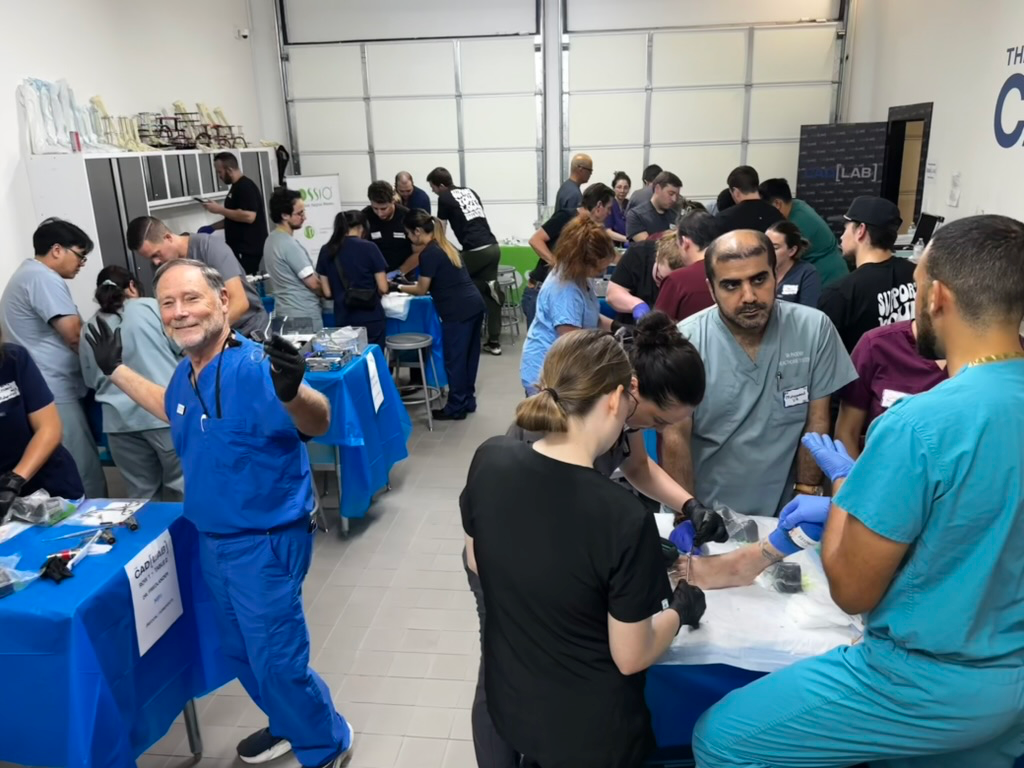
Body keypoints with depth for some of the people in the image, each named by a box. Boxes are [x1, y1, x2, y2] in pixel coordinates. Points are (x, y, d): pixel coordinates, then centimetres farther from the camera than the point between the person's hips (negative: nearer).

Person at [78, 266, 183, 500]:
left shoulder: (88, 329, 12)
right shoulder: (151, 306, -2)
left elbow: (92, 380, 19)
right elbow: (184, 348, 1)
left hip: (120, 421, 4)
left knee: (142, 495, 10)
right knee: (183, 490, 2)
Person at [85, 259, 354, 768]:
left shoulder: (255, 367, -27)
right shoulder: (185, 374, -1)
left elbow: (316, 423, -41)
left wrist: (291, 391, -63)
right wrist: (115, 369, 25)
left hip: (267, 542, -9)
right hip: (213, 540, 9)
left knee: (276, 658, 3)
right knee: (240, 650, 24)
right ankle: (289, 725, 48)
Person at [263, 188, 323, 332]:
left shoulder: (272, 240, 11)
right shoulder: (288, 244, -19)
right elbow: (313, 283, -17)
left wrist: (321, 289, 16)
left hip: (284, 312, 9)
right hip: (302, 315, -9)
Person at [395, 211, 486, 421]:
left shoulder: (429, 253, -11)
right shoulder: (445, 246, 16)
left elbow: (422, 290, -5)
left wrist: (400, 288, 11)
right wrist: (410, 285, 23)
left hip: (458, 312, -9)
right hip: (474, 305, 9)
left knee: (454, 359, 1)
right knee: (469, 356, 16)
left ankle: (456, 408, 10)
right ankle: (467, 401, 26)